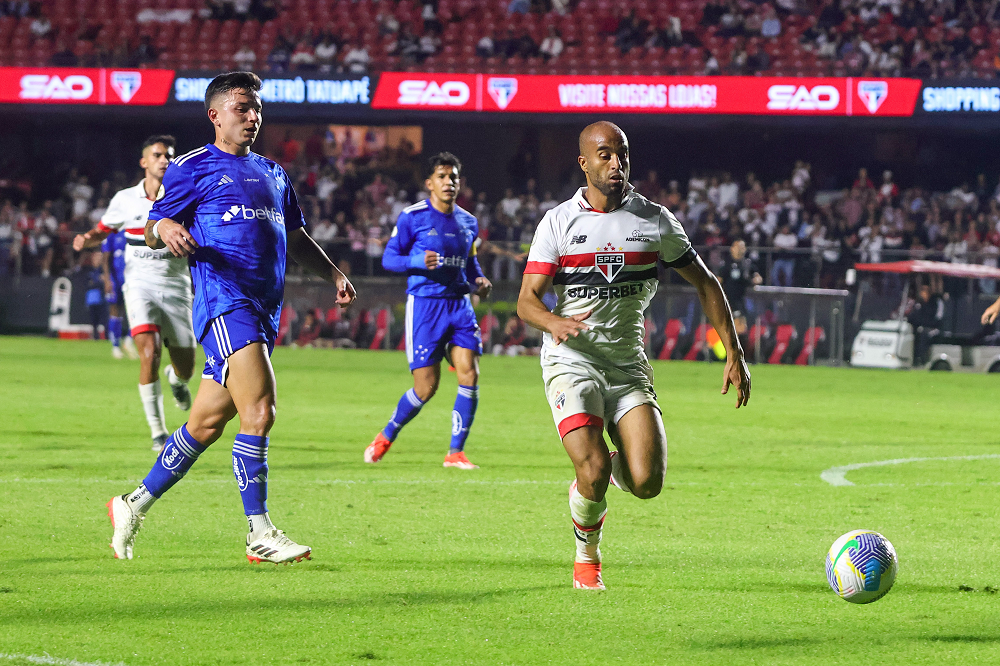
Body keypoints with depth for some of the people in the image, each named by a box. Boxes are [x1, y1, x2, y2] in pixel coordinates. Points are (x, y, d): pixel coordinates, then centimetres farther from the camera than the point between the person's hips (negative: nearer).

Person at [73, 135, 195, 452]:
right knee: (149, 352, -23)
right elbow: (104, 230, 17)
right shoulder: (125, 200, 3)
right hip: (140, 285, -1)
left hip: (175, 286, 1)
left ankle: (176, 379, 47)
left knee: (185, 368, 5)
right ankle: (157, 432, -13)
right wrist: (87, 239, -4)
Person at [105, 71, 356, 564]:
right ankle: (260, 535, -15)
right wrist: (165, 230, -23)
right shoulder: (192, 168, 2)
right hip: (224, 300, -7)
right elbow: (152, 228, 1)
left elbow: (295, 238, 30)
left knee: (208, 422, 9)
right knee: (258, 411, -18)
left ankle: (136, 506, 22)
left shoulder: (272, 173, 23)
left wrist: (334, 275, 17)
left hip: (265, 306, 8)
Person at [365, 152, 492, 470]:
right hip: (424, 304, -5)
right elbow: (389, 258, -2)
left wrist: (478, 282, 5)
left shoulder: (468, 222, 13)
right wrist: (418, 261, -21)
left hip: (460, 304, 5)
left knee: (469, 374, -11)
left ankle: (456, 452, -2)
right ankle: (385, 438, 19)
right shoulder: (413, 217, -4)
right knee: (426, 387, -6)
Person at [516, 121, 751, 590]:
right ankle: (587, 558, 8)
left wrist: (734, 355, 5)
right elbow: (526, 300, -7)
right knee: (594, 473, -22)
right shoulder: (558, 222, -2)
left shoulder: (654, 220, 5)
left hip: (628, 364, 2)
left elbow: (705, 284, 12)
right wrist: (555, 322, -31)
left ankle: (612, 465, 25)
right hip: (572, 360, -2)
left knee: (647, 483, -13)